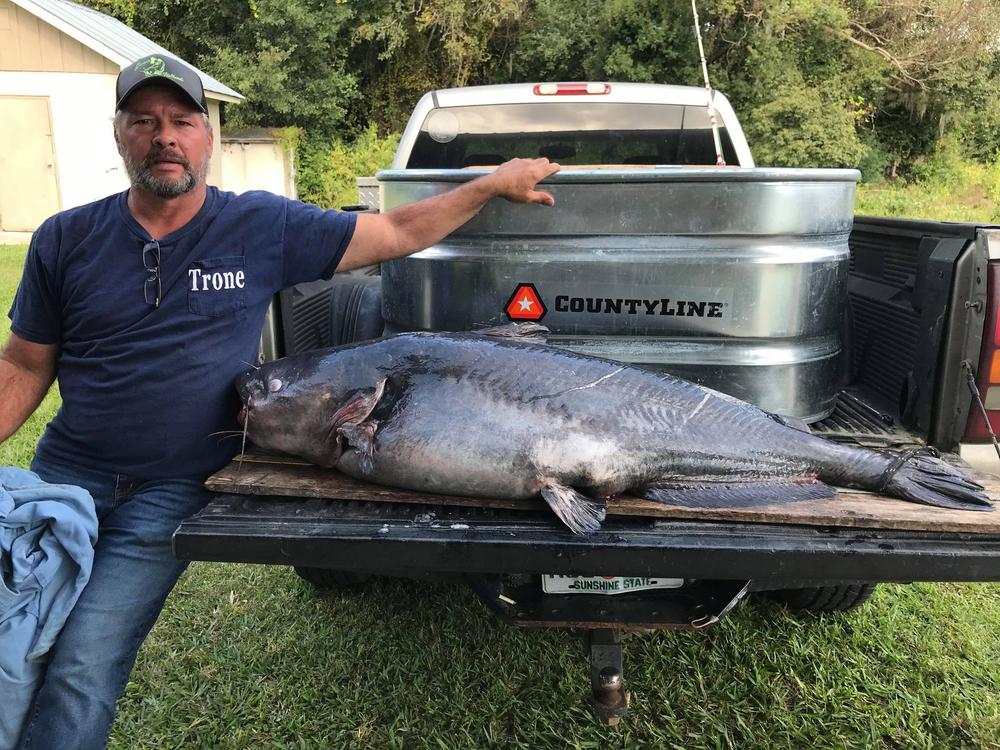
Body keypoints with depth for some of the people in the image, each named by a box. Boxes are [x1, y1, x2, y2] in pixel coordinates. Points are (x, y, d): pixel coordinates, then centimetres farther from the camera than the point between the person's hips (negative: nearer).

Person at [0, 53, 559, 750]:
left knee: (81, 678, -6)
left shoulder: (264, 226, -6)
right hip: (65, 470, 3)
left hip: (172, 489, -2)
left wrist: (494, 183, 0)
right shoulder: (65, 240, 1)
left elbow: (399, 233, 0)